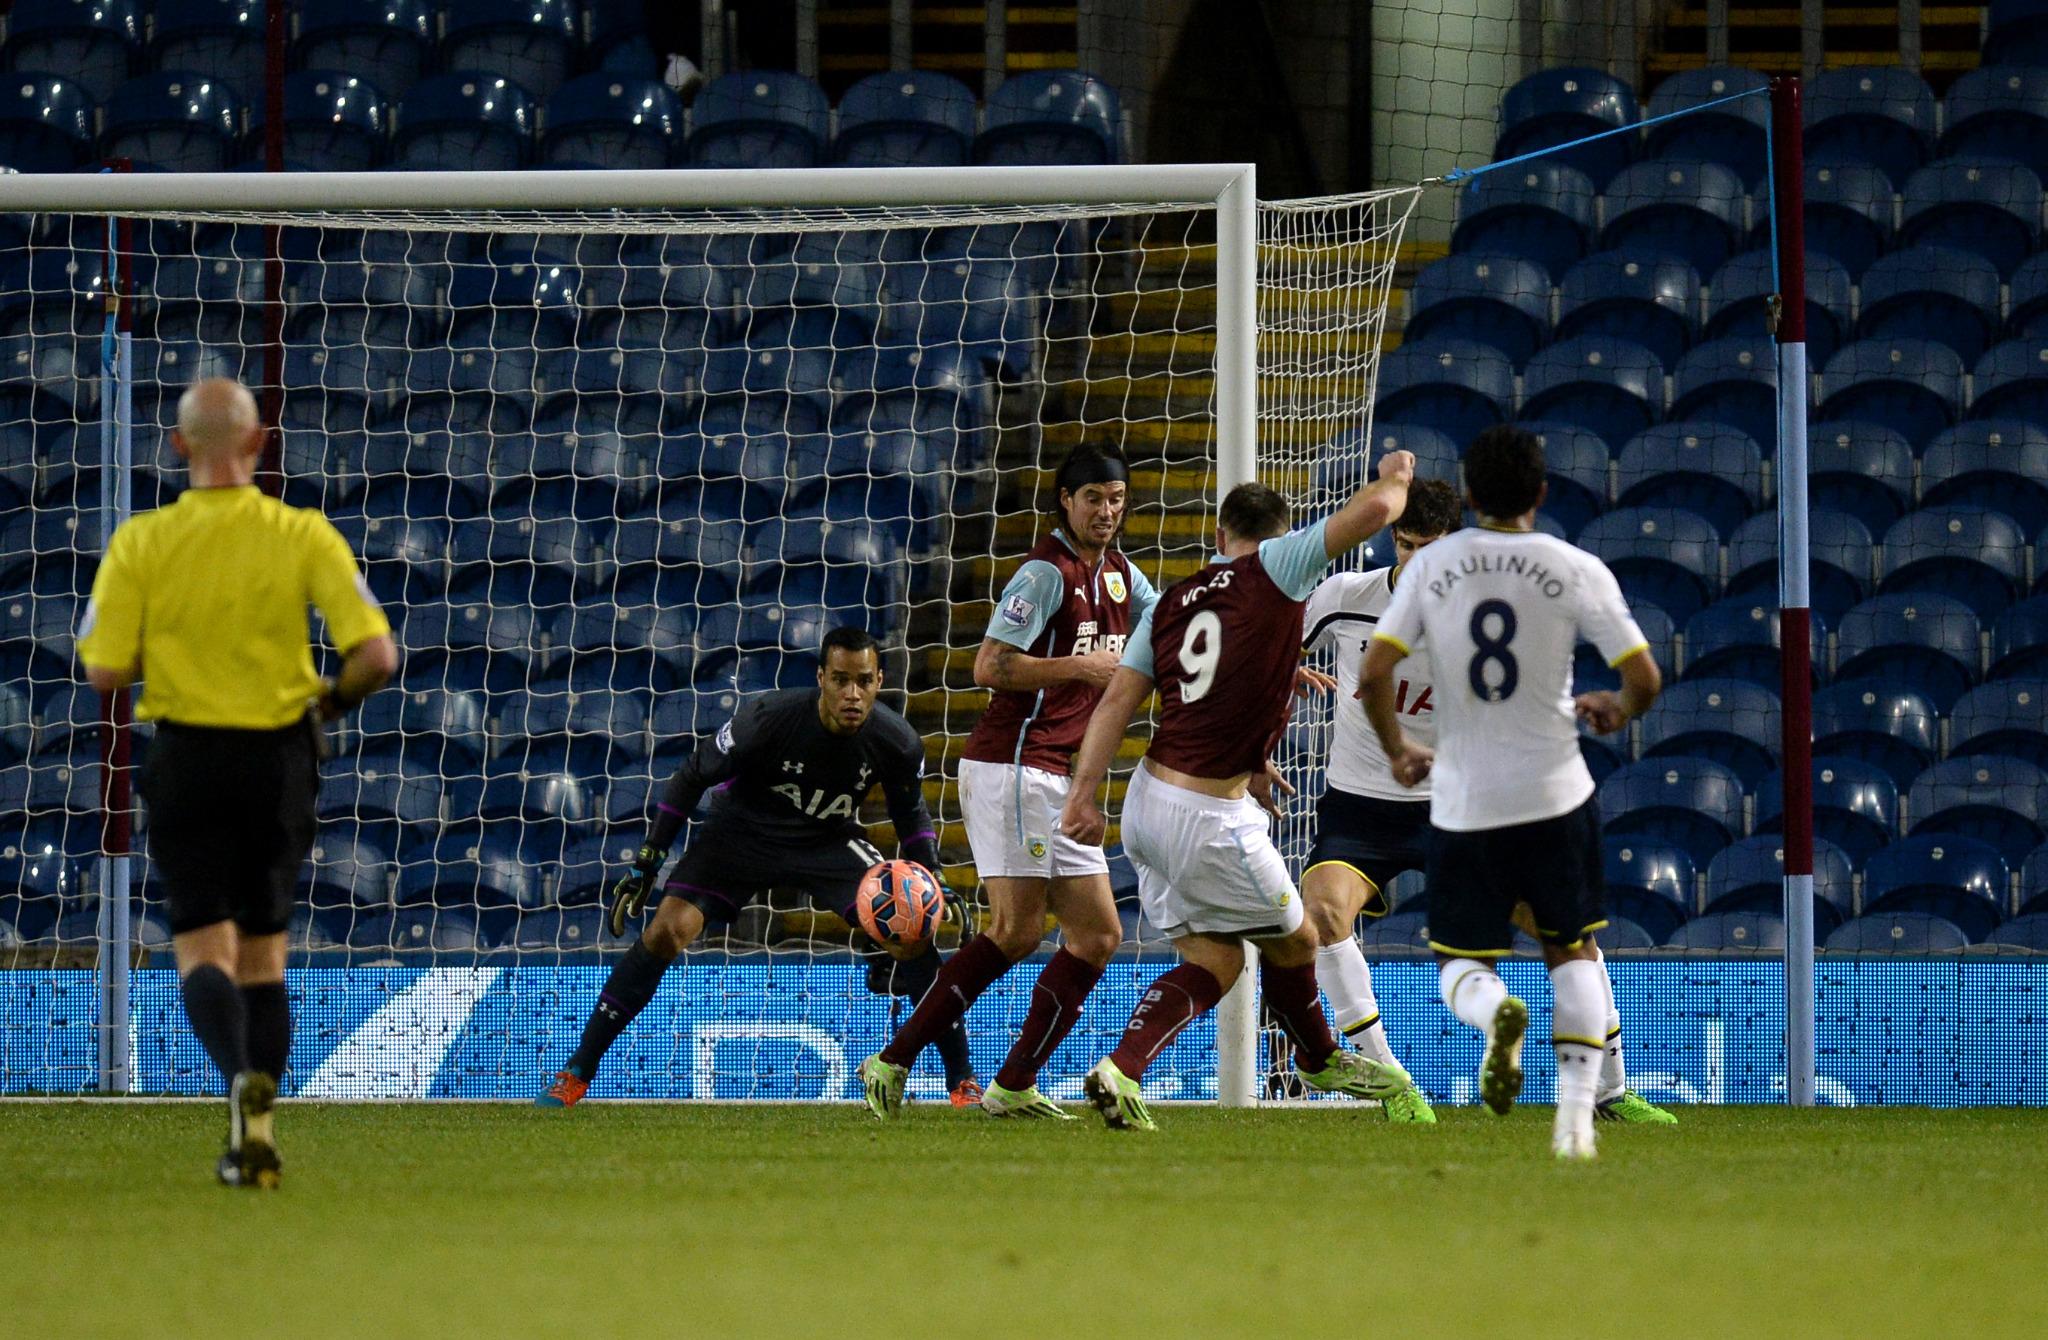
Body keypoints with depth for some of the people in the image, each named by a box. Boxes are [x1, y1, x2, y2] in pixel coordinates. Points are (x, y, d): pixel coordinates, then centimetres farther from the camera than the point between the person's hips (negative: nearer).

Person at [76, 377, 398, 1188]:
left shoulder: (141, 543, -8)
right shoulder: (305, 536, -6)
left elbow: (103, 671, -8)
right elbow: (375, 655, -12)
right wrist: (331, 700, 9)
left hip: (187, 757, -2)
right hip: (279, 757, 2)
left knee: (202, 948, -1)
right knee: (264, 948, 15)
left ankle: (243, 1078, -31)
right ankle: (256, 1137, 12)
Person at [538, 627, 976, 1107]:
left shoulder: (898, 742, -21)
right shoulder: (766, 718, -29)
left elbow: (911, 810, 2)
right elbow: (692, 778, -15)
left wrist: (931, 880, -10)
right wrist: (645, 865, -14)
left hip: (830, 842, 2)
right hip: (743, 829, -2)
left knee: (915, 937, -15)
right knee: (664, 933, -19)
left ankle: (963, 1081, 0)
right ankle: (575, 1075, -9)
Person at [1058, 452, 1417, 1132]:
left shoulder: (1172, 601, 10)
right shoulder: (1273, 569, -5)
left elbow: (1118, 698, 3)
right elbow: (1373, 510, -9)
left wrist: (1084, 792, 0)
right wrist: (1394, 477, 14)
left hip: (1149, 797, 6)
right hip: (1211, 818, -6)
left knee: (1214, 958, 13)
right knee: (1292, 941, 17)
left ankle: (1122, 1069, -4)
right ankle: (1320, 1059, 36)